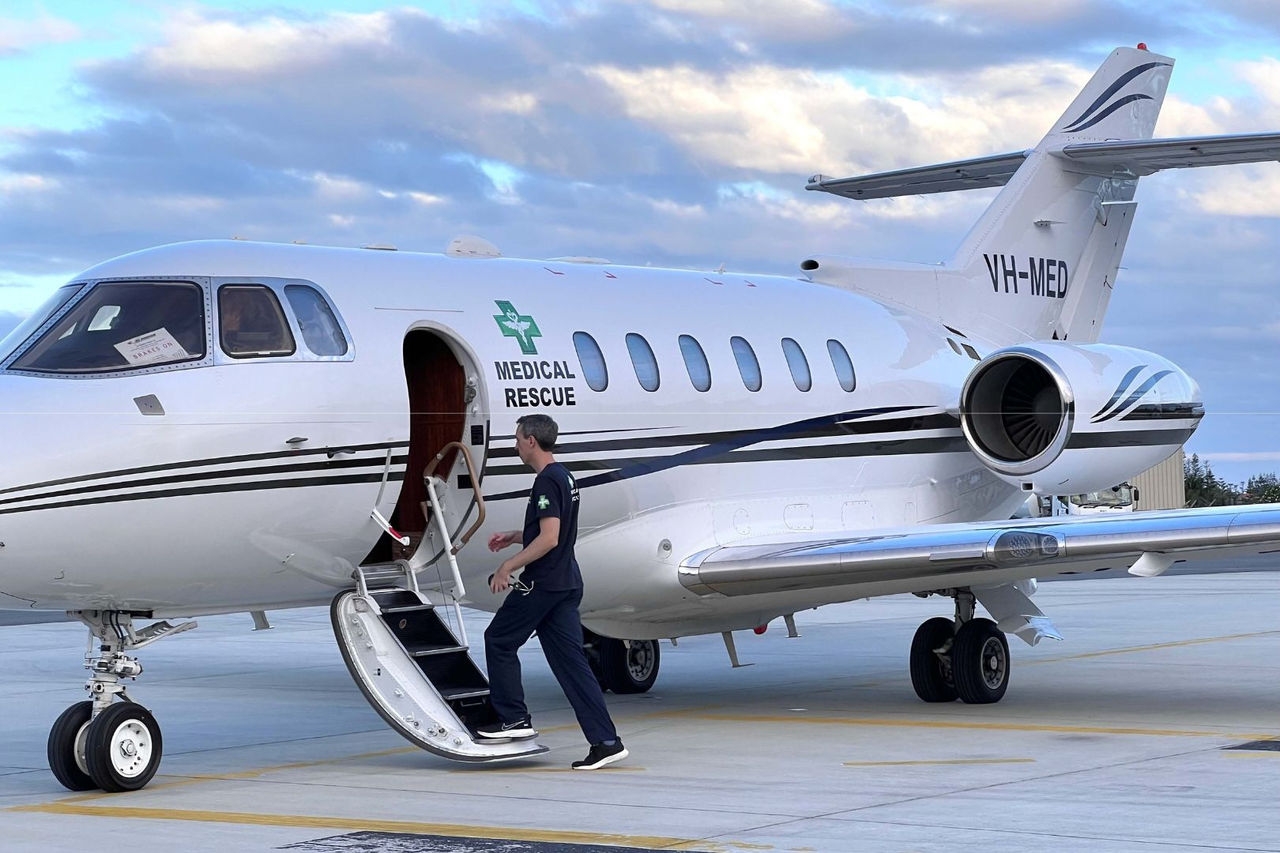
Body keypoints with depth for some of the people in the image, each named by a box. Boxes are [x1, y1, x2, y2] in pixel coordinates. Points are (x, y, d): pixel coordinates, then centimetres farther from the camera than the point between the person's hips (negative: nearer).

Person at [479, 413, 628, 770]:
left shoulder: (547, 481, -16)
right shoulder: (564, 477, 15)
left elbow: (549, 538, -23)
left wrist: (508, 566, -19)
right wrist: (513, 536, 25)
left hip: (542, 583, -9)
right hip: (567, 583, 9)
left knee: (499, 641, 9)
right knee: (570, 660, 5)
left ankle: (514, 718, 13)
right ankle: (606, 741, -1)